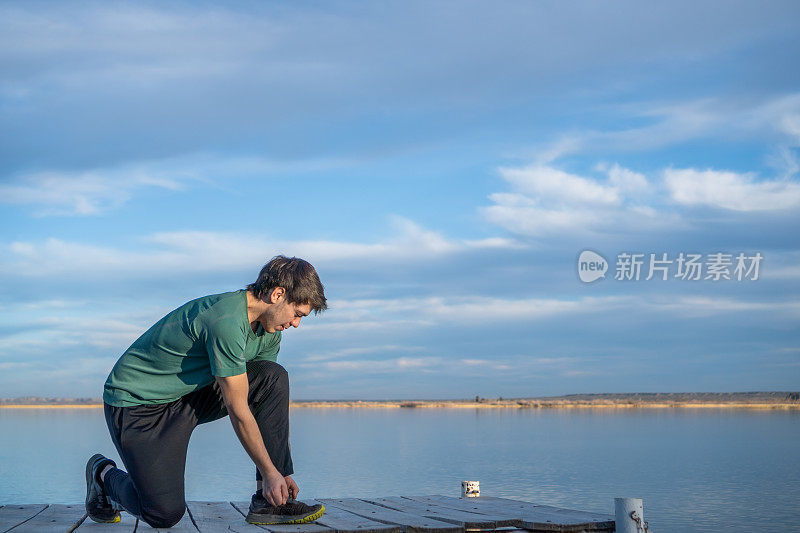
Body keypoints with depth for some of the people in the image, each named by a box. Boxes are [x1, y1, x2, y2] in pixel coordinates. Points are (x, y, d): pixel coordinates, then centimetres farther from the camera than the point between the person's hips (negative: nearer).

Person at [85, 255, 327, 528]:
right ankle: (105, 474, 14)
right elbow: (238, 411, -24)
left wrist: (281, 472, 3)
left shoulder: (269, 332, 0)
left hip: (191, 395, 9)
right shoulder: (226, 321, -29)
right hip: (136, 404, -9)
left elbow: (273, 402, 7)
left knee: (274, 377, -10)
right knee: (165, 514, -18)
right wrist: (270, 473, -17)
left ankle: (268, 501, -7)